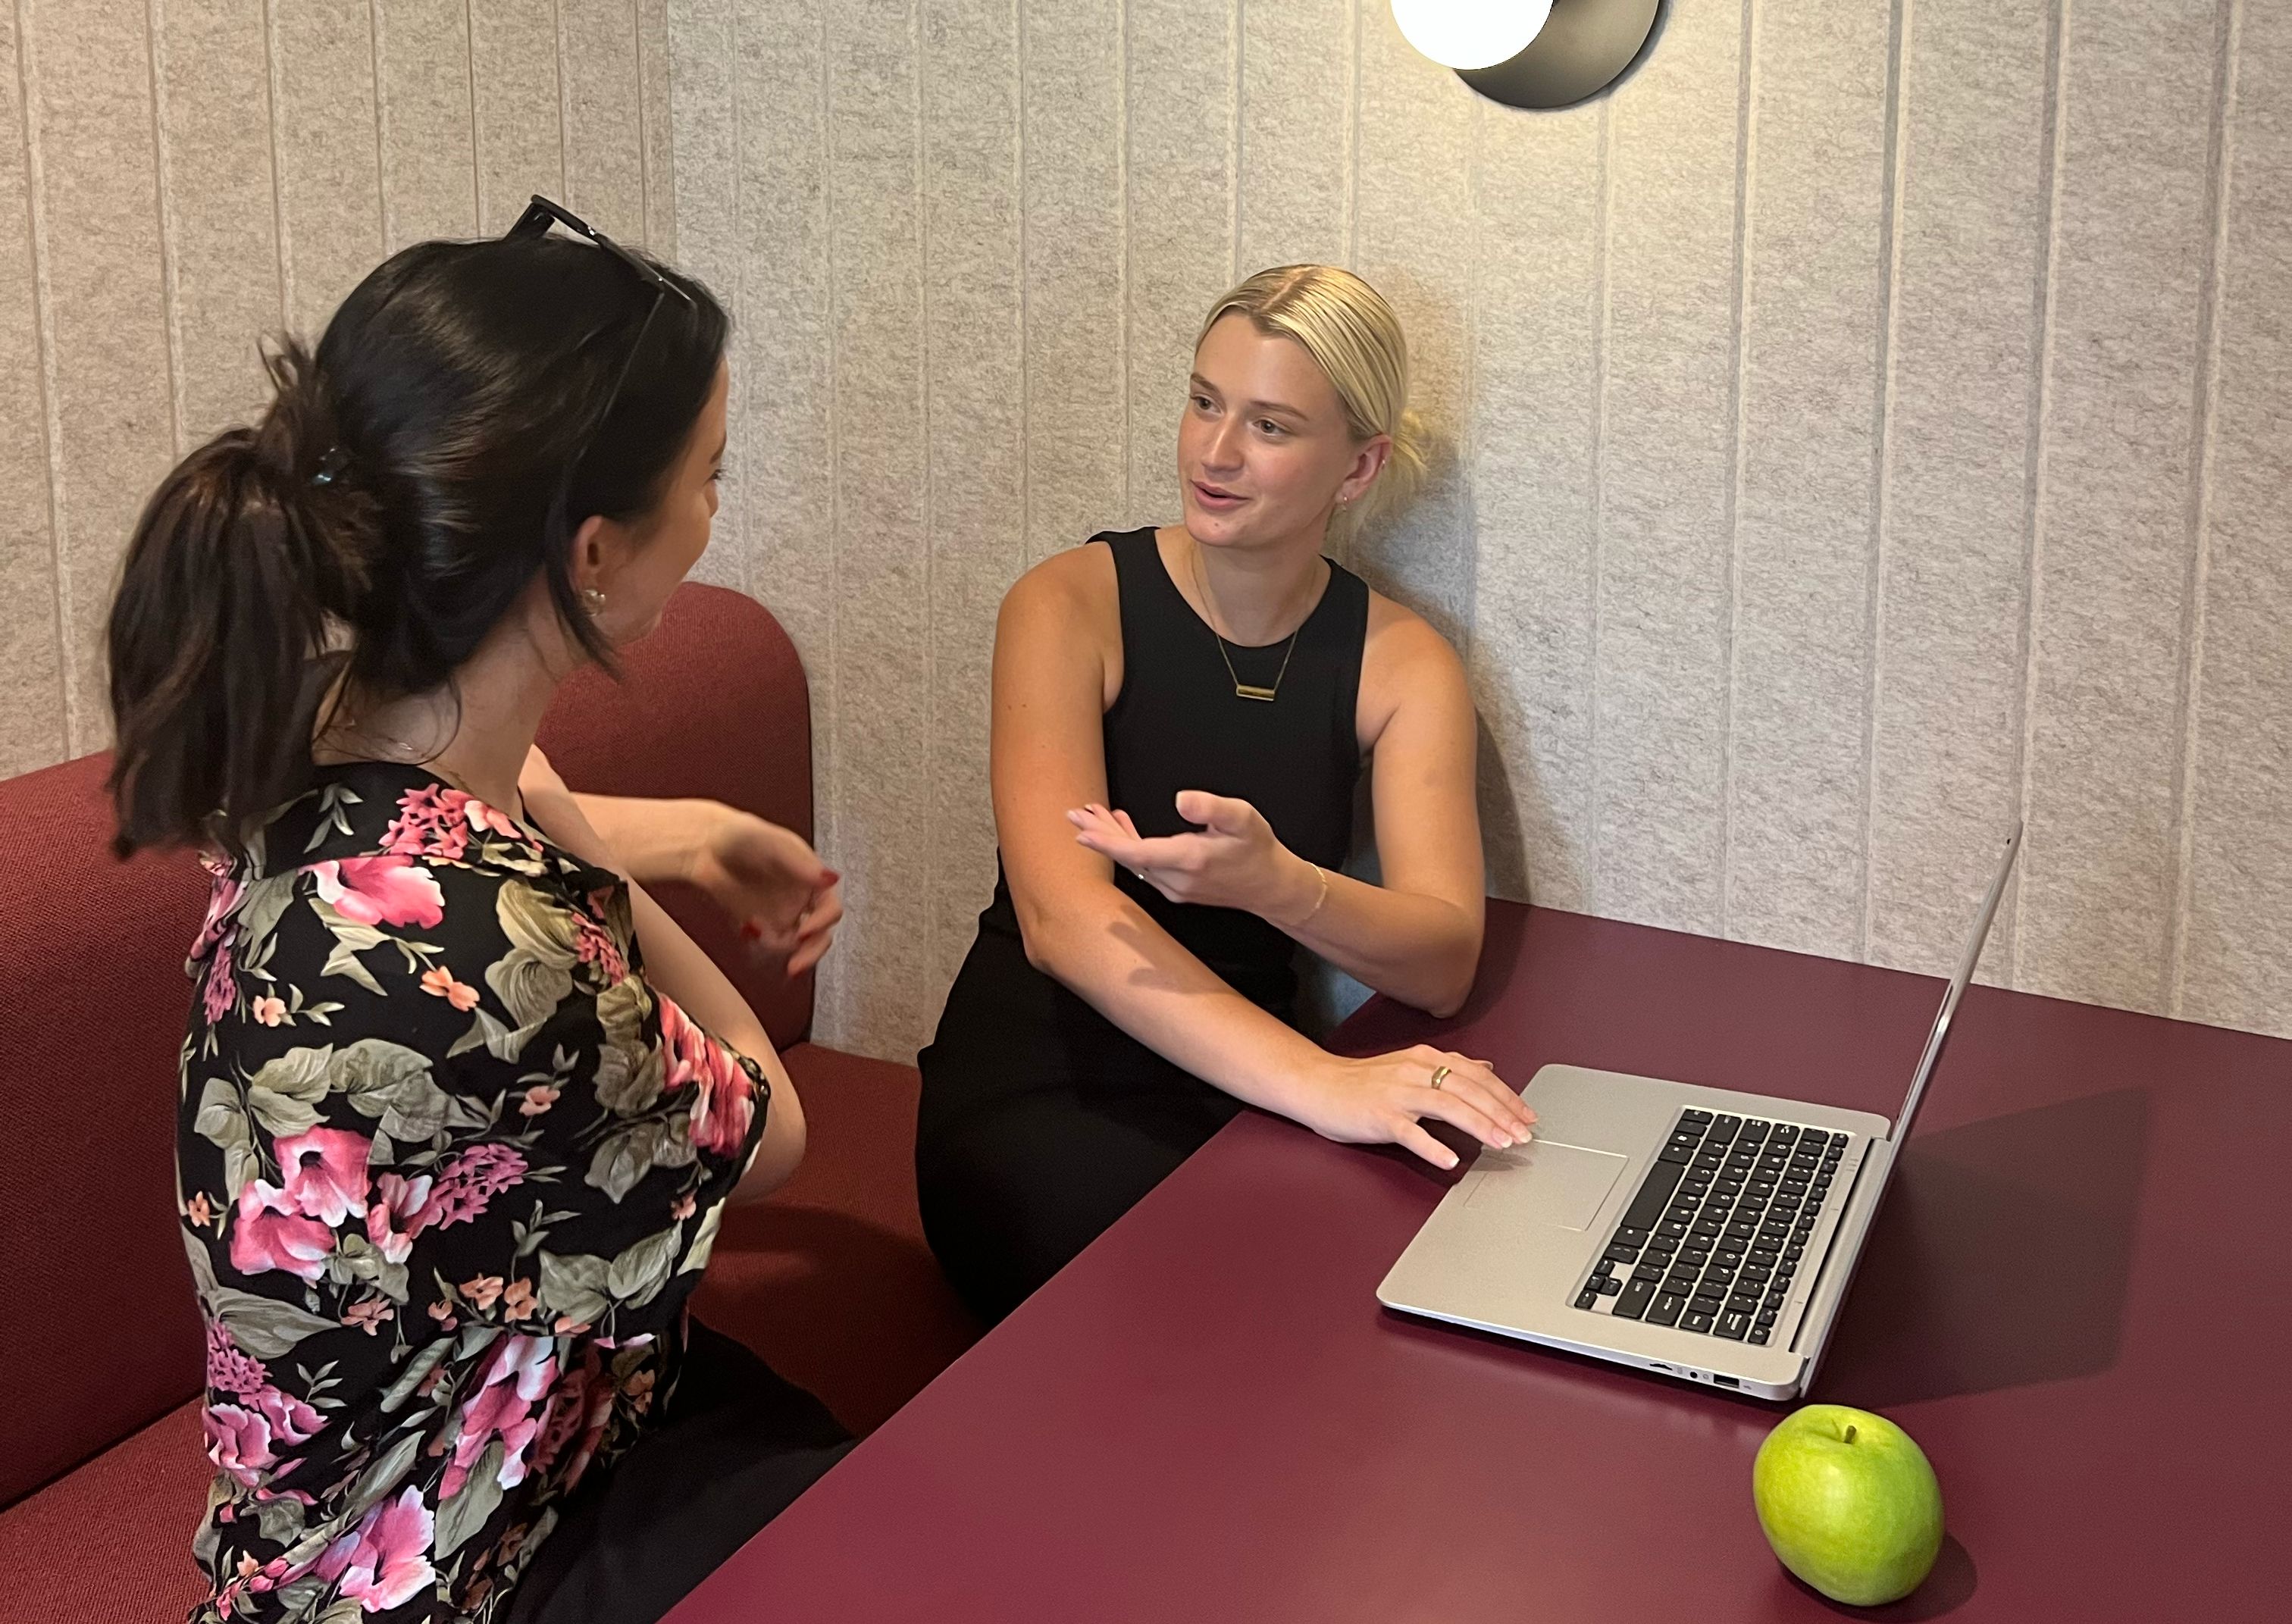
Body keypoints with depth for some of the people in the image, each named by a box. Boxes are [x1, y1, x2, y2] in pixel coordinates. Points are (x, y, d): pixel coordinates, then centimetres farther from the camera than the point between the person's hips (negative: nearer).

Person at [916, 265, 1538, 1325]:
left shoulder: (1401, 666, 1)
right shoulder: (1073, 605, -8)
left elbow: (1443, 962, -14)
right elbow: (1060, 917, -24)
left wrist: (1274, 882, -37)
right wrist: (1318, 1081, -38)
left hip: (1232, 1101, 4)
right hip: (1035, 1095, -3)